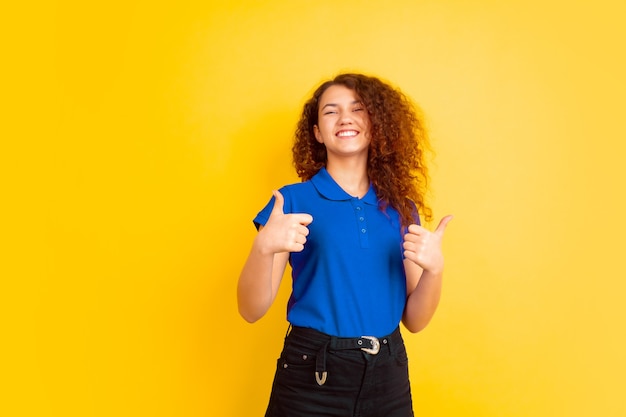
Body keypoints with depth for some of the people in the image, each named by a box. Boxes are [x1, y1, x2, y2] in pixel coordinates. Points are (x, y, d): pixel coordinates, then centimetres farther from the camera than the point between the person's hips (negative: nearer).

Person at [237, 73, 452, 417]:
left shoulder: (401, 208, 3)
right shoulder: (293, 200, -6)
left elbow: (414, 320, 5)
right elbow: (251, 310, -8)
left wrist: (434, 269, -14)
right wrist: (264, 247, -25)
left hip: (387, 376, 3)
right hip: (311, 377, -3)